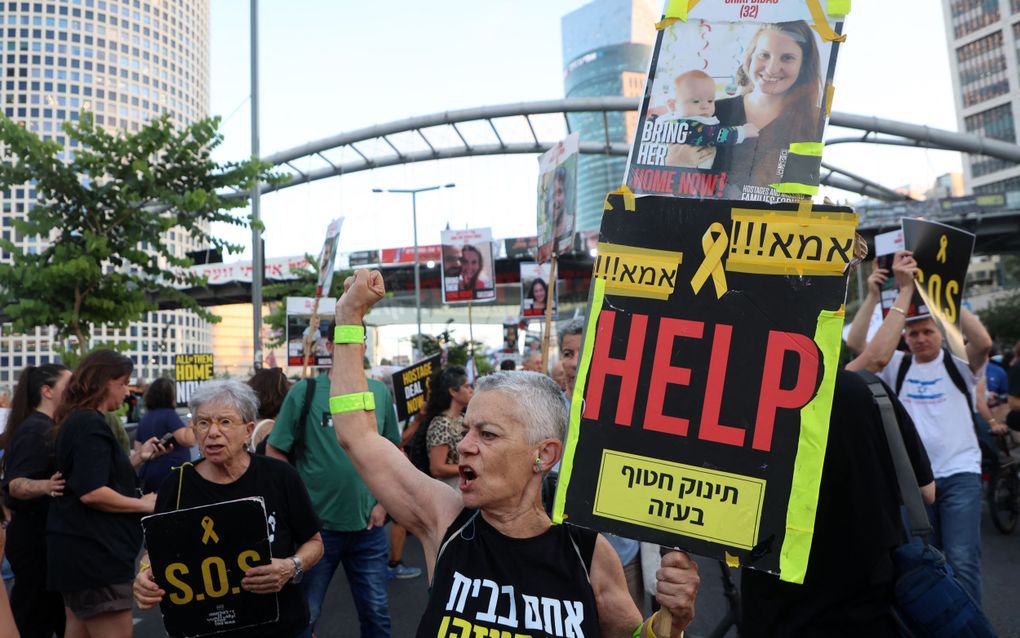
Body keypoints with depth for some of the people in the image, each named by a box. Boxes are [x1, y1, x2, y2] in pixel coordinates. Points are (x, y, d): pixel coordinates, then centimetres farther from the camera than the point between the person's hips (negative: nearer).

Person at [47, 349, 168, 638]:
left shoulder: (77, 422, 15)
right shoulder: (90, 425, -18)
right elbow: (91, 492, -26)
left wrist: (138, 458, 11)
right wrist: (143, 504, -15)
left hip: (84, 550, 11)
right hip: (94, 553, -11)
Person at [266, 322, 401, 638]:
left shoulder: (380, 393, 2)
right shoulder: (304, 392, -8)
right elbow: (274, 453, -3)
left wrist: (383, 502, 2)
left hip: (368, 526, 3)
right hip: (317, 525, -3)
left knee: (377, 612, 15)